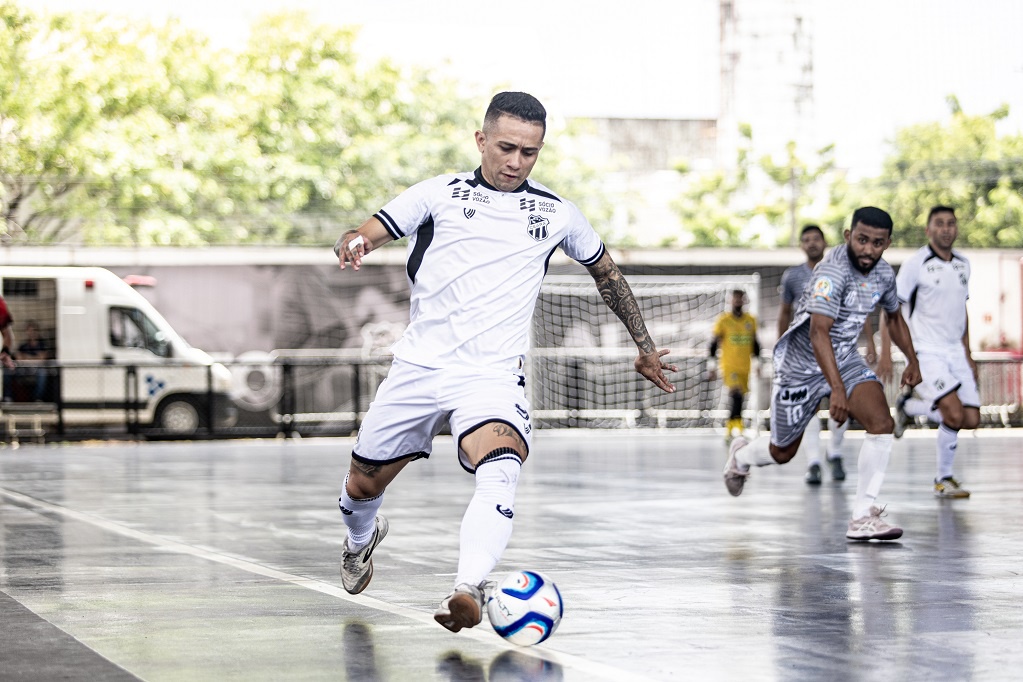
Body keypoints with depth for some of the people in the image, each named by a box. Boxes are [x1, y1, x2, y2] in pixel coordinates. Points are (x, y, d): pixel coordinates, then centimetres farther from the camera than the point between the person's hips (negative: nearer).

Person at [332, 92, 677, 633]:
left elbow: (606, 272, 26)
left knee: (501, 469, -32)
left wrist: (644, 347, 27)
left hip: (492, 376, -1)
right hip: (418, 366, 1)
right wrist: (352, 243, -24)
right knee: (362, 485, 12)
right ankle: (362, 537, 49)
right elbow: (365, 234, 1)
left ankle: (467, 590, -48)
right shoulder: (441, 194, 6)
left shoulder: (556, 214, 10)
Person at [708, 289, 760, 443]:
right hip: (729, 366, -5)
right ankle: (738, 428, -29)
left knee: (738, 399, 10)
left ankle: (729, 431, 24)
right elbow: (714, 344, 0)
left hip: (745, 367, 5)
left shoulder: (751, 320, 10)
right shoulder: (723, 320, -2)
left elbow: (755, 344, 19)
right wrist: (712, 365, -4)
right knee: (736, 395, -25)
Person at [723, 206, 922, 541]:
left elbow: (893, 315, 20)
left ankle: (863, 518, -15)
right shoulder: (833, 271, -29)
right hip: (802, 365, -6)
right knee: (782, 453, 10)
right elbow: (819, 332, -39)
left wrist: (912, 360, 14)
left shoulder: (883, 273, -3)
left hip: (845, 359, 6)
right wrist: (837, 389, -47)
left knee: (881, 422, -20)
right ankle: (741, 455, 47)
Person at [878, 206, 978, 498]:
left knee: (971, 419, -1)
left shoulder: (963, 264, 11)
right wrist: (885, 353, -14)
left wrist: (968, 353, 20)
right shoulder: (916, 264, -8)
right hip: (926, 352, -7)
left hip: (955, 352, 7)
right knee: (955, 415, -20)